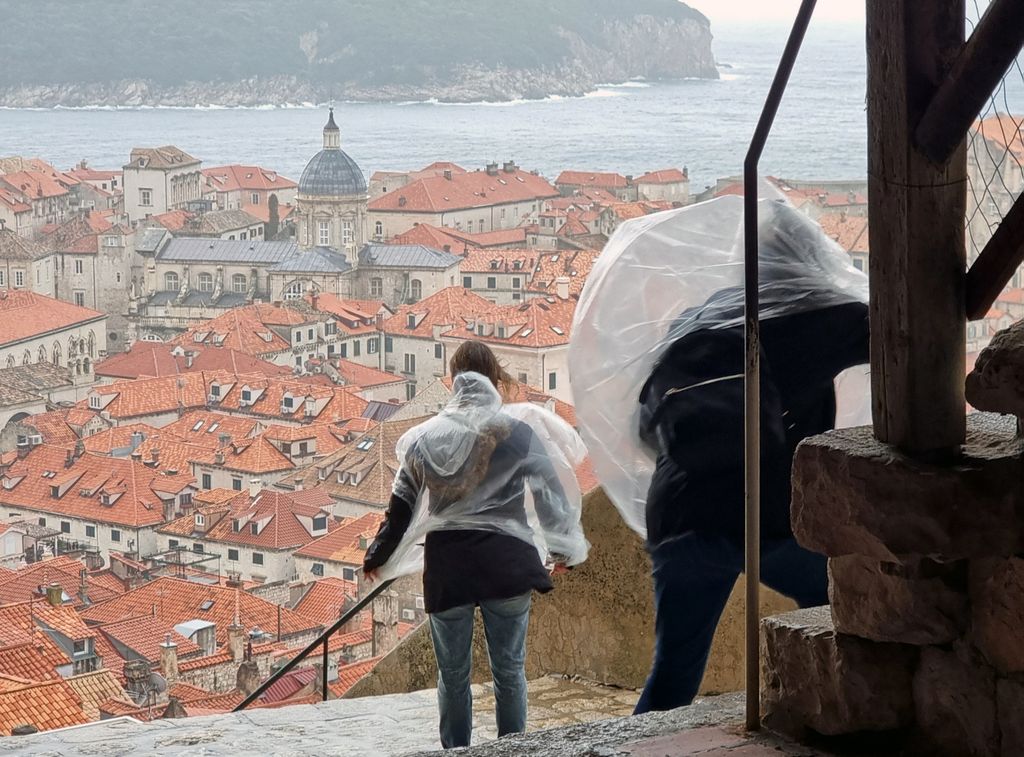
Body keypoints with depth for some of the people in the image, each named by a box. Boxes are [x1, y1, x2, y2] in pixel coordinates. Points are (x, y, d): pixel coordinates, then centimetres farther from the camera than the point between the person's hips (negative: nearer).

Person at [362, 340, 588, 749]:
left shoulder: (424, 439, 6)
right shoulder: (516, 431, -2)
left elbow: (400, 508, 11)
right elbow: (551, 494, 0)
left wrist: (378, 557, 25)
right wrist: (566, 549, 13)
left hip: (446, 566, 2)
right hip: (505, 562, -2)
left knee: (453, 674, 10)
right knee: (509, 669, 6)